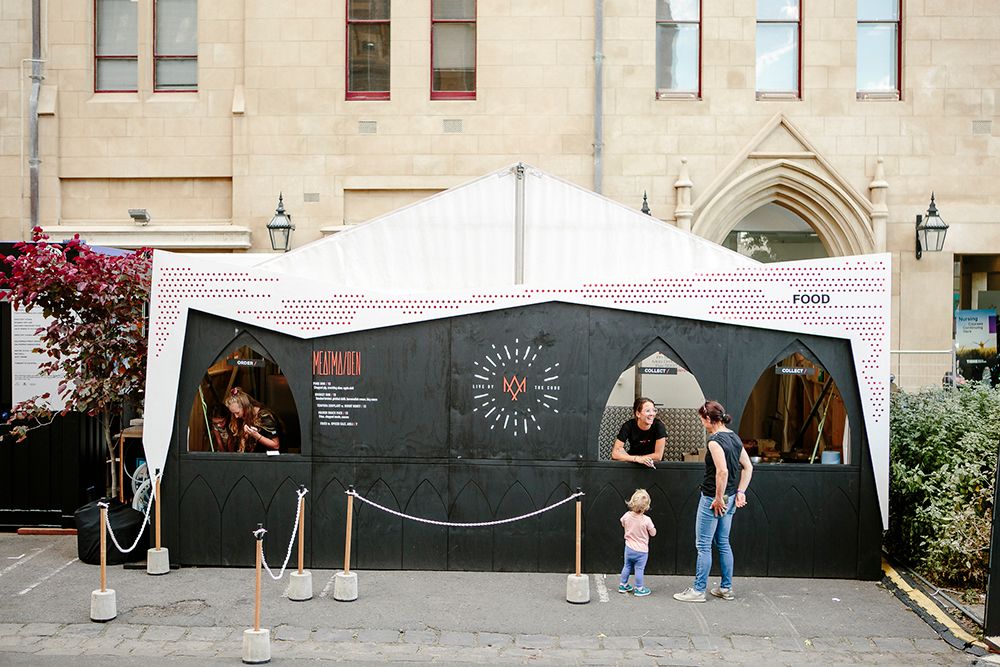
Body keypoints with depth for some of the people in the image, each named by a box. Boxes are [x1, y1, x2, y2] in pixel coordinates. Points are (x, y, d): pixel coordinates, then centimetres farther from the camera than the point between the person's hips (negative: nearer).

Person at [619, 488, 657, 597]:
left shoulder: (626, 516, -11)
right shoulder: (646, 520, -22)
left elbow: (623, 524, 12)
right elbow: (653, 533, -9)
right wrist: (652, 527, 10)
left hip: (629, 548, 4)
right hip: (641, 550, -4)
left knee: (627, 567, 19)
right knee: (639, 569, 6)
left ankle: (623, 585, 30)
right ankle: (639, 589, 15)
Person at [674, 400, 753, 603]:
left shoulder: (715, 440, -19)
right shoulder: (735, 438, 8)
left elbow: (722, 471, -28)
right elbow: (748, 467, 12)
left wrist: (718, 498, -19)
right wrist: (740, 492, 9)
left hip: (713, 500, -9)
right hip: (730, 499, 9)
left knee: (703, 546, 1)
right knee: (723, 543, 18)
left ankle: (698, 590, 8)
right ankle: (726, 588, 24)